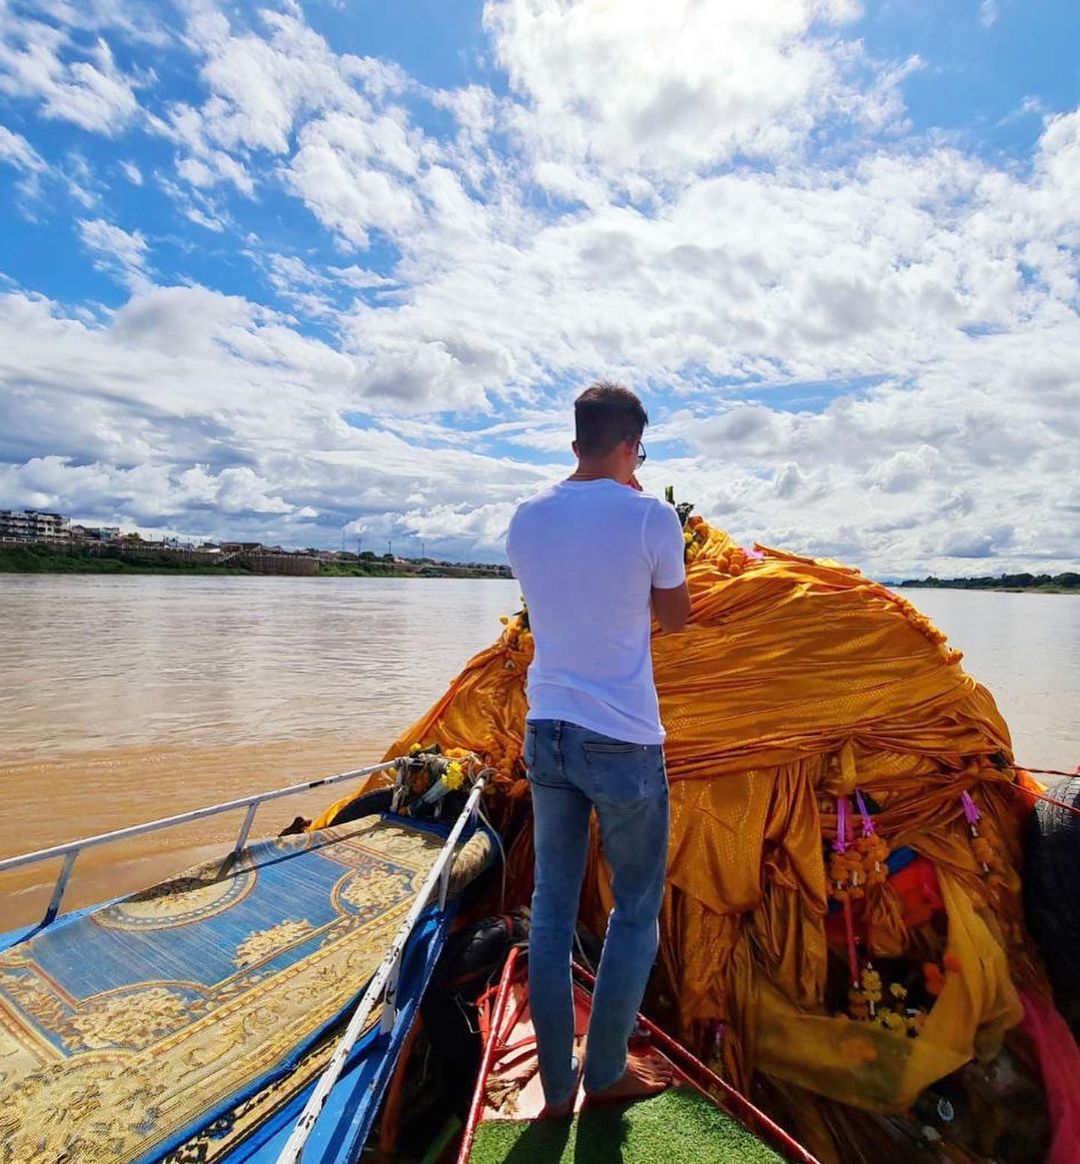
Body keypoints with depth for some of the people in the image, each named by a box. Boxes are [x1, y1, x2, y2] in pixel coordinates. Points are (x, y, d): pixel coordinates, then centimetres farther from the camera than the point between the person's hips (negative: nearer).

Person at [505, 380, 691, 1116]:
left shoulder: (528, 518, 3)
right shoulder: (651, 517, -11)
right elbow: (676, 618, 3)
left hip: (547, 732, 5)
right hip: (623, 740, -4)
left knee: (552, 908, 16)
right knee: (637, 910, 17)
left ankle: (557, 1084, 31)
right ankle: (606, 1071, 32)